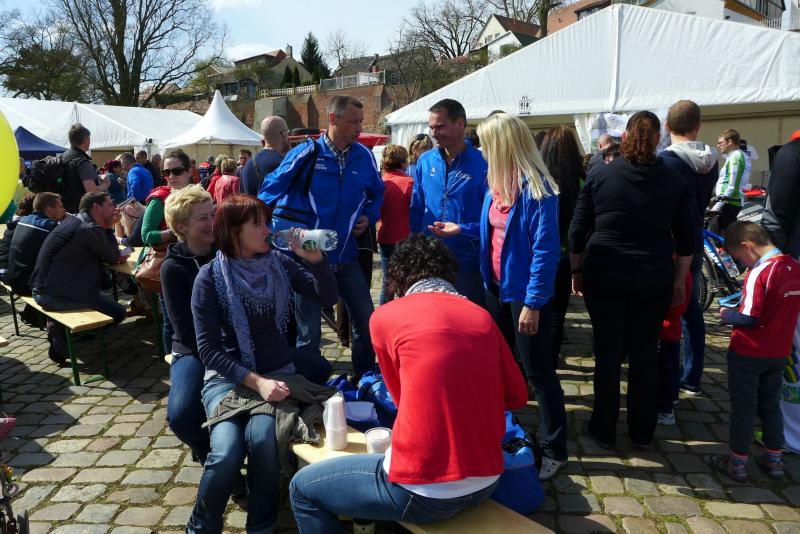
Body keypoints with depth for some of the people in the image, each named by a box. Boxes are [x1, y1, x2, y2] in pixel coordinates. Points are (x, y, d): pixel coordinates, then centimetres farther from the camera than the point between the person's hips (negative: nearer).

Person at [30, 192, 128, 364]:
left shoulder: (72, 220, 13)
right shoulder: (90, 229, -17)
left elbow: (102, 255, 18)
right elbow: (114, 258, -3)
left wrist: (107, 227, 11)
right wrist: (109, 227, 9)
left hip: (40, 288, 10)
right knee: (118, 312, -6)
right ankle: (62, 331, -2)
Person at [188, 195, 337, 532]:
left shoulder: (278, 263, 2)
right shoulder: (210, 277, -8)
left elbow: (328, 297, -2)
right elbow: (208, 349, -10)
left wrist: (314, 257, -18)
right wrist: (255, 381, -21)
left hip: (278, 370, 2)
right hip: (227, 376, -2)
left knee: (262, 439, -28)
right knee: (227, 451, -27)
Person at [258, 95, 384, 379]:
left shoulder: (364, 156, 0)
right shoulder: (306, 154, -10)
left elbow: (377, 193, 18)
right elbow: (270, 191, -3)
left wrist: (369, 216, 1)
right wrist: (285, 232, -10)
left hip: (345, 253, 4)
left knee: (366, 321, 7)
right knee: (309, 330, 9)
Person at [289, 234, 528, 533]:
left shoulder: (385, 316, -4)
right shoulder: (481, 316, 6)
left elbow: (402, 396, 9)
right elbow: (517, 398, 13)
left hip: (425, 493, -6)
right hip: (486, 483, 6)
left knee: (302, 489, 17)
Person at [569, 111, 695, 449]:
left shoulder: (600, 176, -4)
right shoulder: (674, 182, 0)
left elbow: (577, 231, -2)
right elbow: (686, 240, 4)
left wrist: (577, 271, 9)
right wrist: (680, 279, 14)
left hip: (604, 278, -1)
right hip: (654, 280, 1)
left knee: (608, 352, 7)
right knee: (645, 352, 11)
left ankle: (604, 431, 18)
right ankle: (642, 433, 24)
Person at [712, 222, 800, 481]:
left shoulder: (759, 273, -21)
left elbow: (748, 318, -24)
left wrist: (726, 315, -6)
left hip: (748, 353, -7)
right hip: (779, 353, 7)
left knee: (743, 408, 6)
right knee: (770, 404, 20)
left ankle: (737, 463, 17)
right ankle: (774, 460, 31)